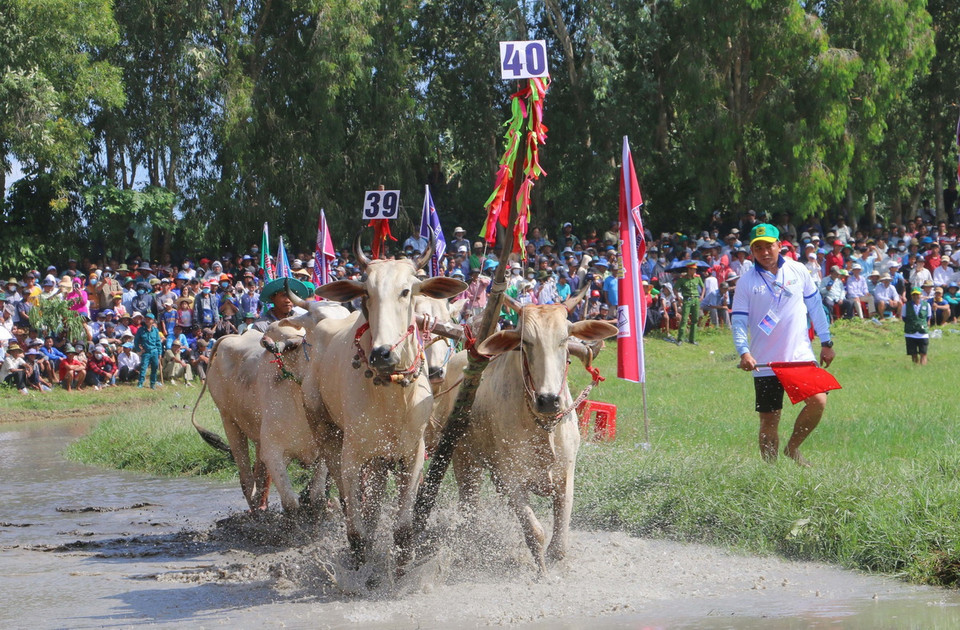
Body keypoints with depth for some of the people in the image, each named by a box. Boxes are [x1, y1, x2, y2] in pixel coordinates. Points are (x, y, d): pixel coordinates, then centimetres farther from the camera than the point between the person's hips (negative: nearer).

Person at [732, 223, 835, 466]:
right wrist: (743, 352, -18)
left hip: (801, 355, 1)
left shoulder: (798, 271, 6)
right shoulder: (746, 282, 1)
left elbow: (815, 306, 14)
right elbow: (738, 321, -2)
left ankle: (793, 448, 5)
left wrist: (826, 342, 14)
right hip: (765, 363, -1)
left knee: (818, 401, -17)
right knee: (769, 420, 1)